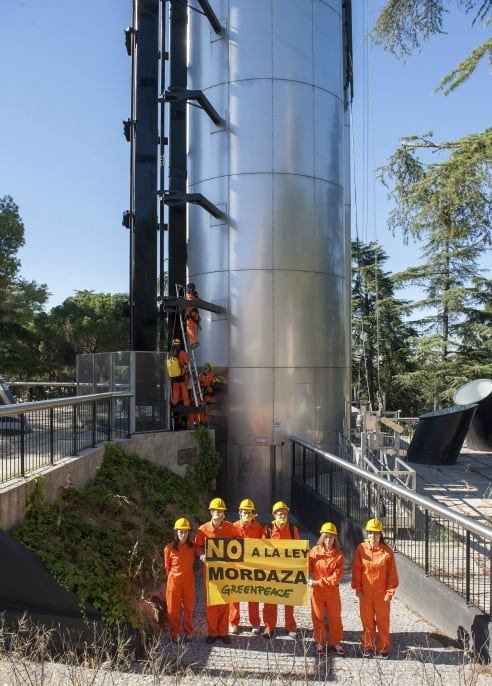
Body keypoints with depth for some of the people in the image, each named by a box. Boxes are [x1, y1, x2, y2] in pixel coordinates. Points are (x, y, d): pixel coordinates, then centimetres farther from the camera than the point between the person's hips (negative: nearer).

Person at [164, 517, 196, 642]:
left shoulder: (192, 546, -6)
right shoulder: (169, 548, -13)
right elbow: (167, 567, 2)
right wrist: (173, 576, 8)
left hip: (189, 581, 2)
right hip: (174, 581, -2)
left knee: (188, 608, 13)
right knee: (173, 609, 8)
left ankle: (188, 632, 30)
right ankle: (174, 634, 24)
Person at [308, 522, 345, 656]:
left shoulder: (339, 555, -9)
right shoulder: (315, 550, -5)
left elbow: (336, 577, -13)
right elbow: (308, 567, -4)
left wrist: (318, 582, -17)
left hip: (332, 591, 0)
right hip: (316, 590, 1)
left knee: (335, 618, 11)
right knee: (317, 617, 9)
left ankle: (335, 643, 29)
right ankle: (319, 643, 25)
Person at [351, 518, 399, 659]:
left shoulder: (387, 551, -9)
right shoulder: (361, 549, -7)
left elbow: (392, 573, -4)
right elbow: (356, 570, -2)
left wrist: (390, 592, -5)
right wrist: (357, 588, -3)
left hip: (382, 594, -1)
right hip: (365, 593, 1)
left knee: (383, 622, 10)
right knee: (367, 621, 13)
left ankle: (383, 648, 26)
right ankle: (367, 646, 29)